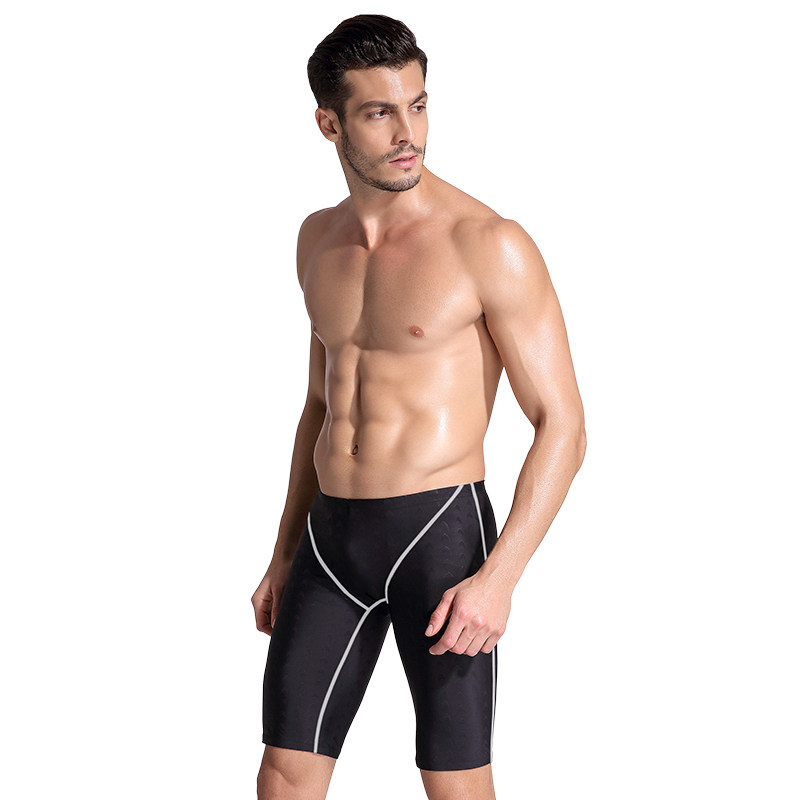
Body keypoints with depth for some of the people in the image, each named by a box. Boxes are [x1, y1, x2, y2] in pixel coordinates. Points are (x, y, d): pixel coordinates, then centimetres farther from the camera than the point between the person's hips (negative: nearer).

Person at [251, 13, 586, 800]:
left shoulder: (489, 245, -11)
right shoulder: (320, 239, 10)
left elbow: (562, 425, -11)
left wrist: (500, 576, -20)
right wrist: (285, 553, 19)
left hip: (441, 532, -5)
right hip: (332, 536, 6)